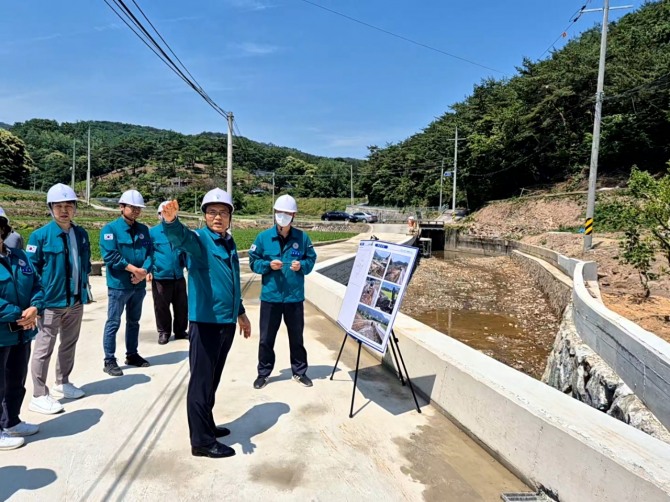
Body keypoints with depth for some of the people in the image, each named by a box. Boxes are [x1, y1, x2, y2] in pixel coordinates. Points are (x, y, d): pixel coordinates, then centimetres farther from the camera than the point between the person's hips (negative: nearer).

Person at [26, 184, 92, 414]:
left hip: (76, 300, 6)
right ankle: (39, 396, 12)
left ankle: (63, 383, 35)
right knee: (44, 348, 2)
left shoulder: (81, 234, 5)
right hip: (51, 301, -6)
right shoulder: (41, 235, -11)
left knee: (69, 344, 18)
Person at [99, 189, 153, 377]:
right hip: (118, 285, -6)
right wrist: (134, 269, -20)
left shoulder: (143, 229, 9)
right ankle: (109, 361, 11)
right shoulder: (110, 228, -8)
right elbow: (110, 255, -17)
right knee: (113, 323, 2)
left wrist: (144, 272, -14)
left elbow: (150, 253, 4)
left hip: (139, 285, 6)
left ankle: (132, 354, 30)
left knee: (134, 321, 17)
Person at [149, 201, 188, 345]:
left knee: (181, 306, 11)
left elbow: (186, 252, 14)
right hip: (160, 277, -3)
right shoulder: (153, 232, -3)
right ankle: (163, 332, 22)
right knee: (161, 306, 7)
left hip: (179, 276, 3)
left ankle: (180, 331, 25)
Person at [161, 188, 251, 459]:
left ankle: (206, 426, 35)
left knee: (213, 380, 20)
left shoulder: (229, 243, 11)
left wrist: (240, 313, 25)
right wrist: (170, 221, -57)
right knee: (201, 381, 2)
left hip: (227, 322, 8)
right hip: (205, 322, -8)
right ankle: (202, 441, 13)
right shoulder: (199, 239, -10)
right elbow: (181, 237, -35)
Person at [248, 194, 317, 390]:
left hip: (295, 296, 1)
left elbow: (311, 259, 6)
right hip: (270, 296, 0)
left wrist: (302, 265, -14)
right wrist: (268, 265, -17)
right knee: (266, 338, 9)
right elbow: (253, 261, 1)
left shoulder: (302, 237, -2)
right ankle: (263, 373, 27)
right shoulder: (263, 237, -4)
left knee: (296, 337, 14)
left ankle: (299, 372, 31)